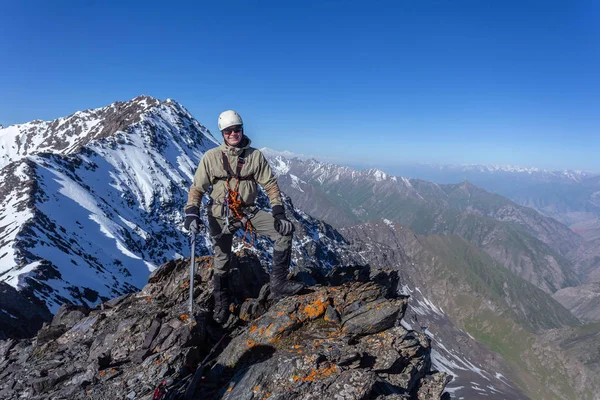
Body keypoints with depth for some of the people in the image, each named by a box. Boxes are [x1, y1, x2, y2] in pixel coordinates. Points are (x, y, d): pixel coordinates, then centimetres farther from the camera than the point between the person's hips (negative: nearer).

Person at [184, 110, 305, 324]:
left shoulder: (255, 155, -3)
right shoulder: (211, 157, -6)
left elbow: (270, 185, -3)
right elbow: (197, 189, -2)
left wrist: (279, 214, -13)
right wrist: (191, 213, -17)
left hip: (248, 212, 2)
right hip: (221, 215, -1)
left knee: (285, 230, -16)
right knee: (222, 262, 6)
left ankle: (278, 284, -10)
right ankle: (221, 306, 31)